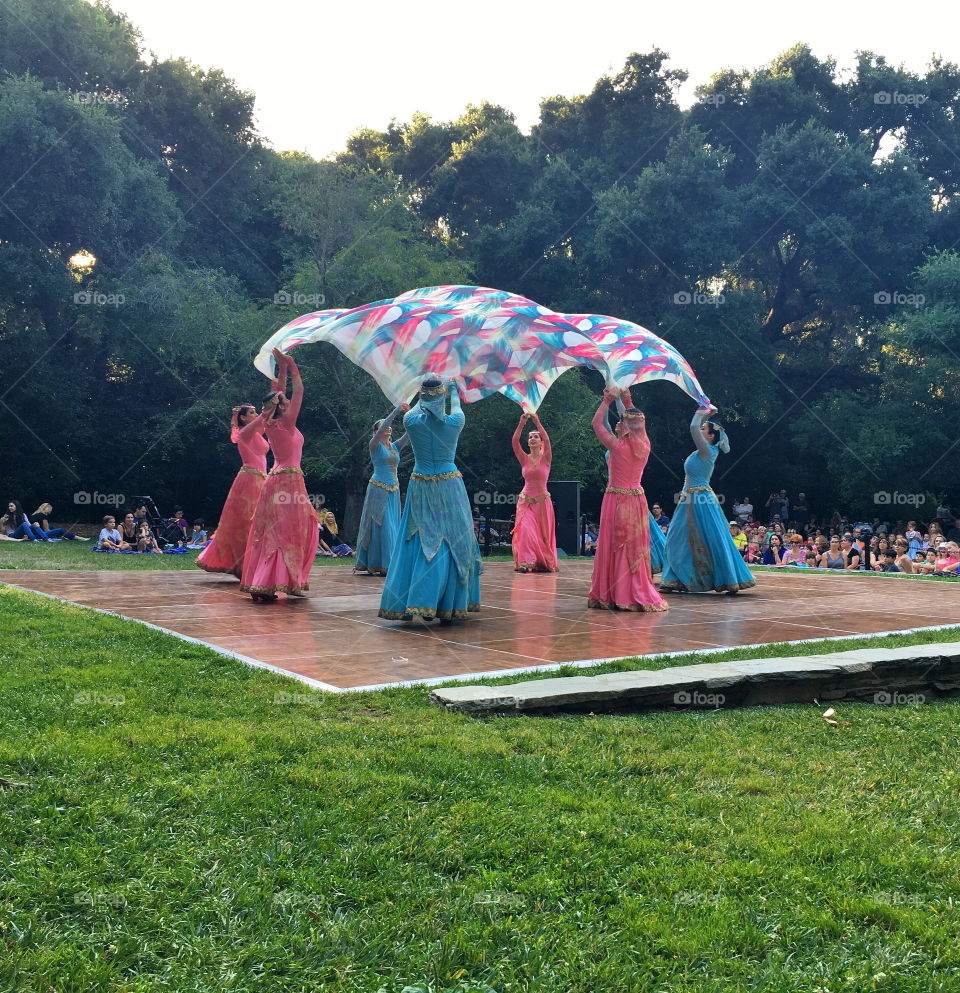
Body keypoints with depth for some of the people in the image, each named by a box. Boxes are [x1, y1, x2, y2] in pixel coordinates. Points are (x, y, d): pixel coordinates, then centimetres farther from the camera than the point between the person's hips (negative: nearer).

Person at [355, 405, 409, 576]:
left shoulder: (395, 446, 14)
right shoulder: (375, 445, -1)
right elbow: (381, 430, -19)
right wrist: (395, 411, -26)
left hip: (393, 491, 6)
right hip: (378, 489, -6)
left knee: (391, 527, 3)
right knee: (379, 526, -9)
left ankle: (386, 565, 4)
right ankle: (375, 564, -7)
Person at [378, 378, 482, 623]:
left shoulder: (412, 421, -6)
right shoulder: (455, 422, -6)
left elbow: (416, 407, 20)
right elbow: (456, 407, 19)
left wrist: (426, 395, 39)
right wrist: (453, 389, 40)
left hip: (421, 489, 1)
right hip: (450, 490, -1)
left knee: (418, 545, 5)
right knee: (451, 545, 4)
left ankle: (407, 603, 1)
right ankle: (447, 608, 4)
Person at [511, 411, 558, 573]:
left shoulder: (546, 458, -1)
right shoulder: (524, 459, 3)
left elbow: (547, 440, -18)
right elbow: (514, 441, -11)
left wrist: (537, 422, -26)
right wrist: (521, 423, -21)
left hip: (542, 501, -1)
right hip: (526, 501, 1)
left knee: (543, 533, 3)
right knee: (525, 530, -15)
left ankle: (543, 562, 18)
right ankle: (525, 562, -16)